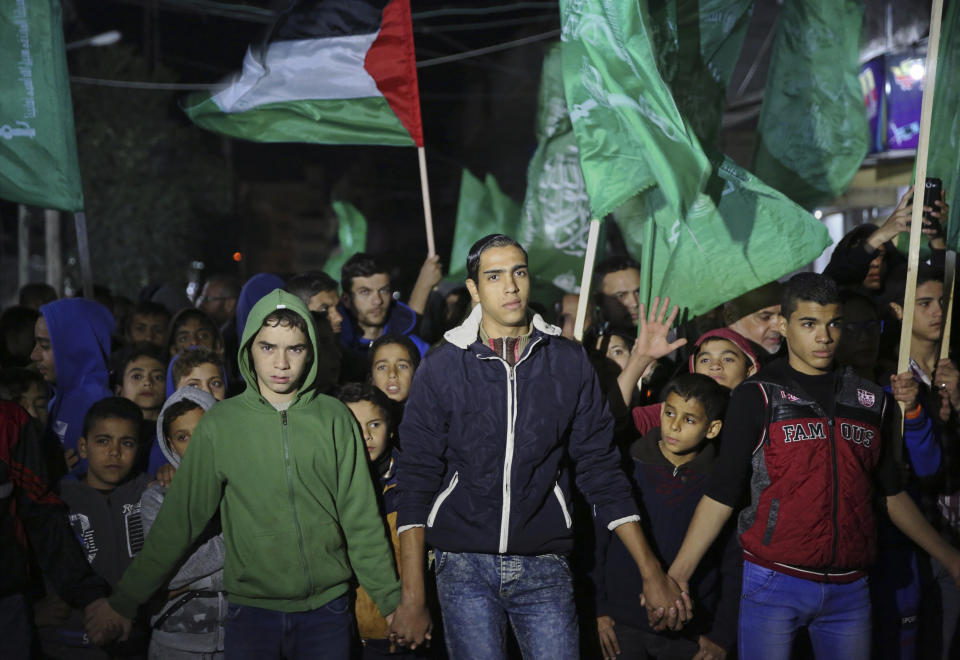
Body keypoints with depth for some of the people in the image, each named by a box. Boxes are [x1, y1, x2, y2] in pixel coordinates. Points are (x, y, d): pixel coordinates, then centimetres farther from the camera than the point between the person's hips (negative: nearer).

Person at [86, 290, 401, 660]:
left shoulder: (334, 419, -1)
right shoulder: (220, 424, -2)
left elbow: (361, 519, 2)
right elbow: (179, 520, -1)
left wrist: (392, 601, 1)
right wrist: (124, 601, -2)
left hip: (327, 609, 1)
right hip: (251, 608, -1)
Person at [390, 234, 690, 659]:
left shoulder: (569, 362, 4)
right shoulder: (442, 367, 0)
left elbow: (601, 468, 6)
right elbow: (417, 481, -1)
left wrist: (652, 573, 1)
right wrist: (412, 597, -6)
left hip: (545, 566, 1)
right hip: (464, 563, -1)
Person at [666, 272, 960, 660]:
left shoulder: (871, 402, 9)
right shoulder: (757, 397, -2)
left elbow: (893, 493, 17)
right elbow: (721, 495, -5)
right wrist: (676, 577, -12)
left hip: (850, 588, 4)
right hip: (774, 584, -3)